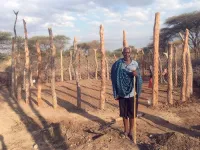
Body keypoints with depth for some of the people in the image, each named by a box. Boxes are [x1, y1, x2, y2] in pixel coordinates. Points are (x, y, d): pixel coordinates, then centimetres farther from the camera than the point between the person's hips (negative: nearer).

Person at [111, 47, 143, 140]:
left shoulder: (135, 64, -1)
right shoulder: (118, 64, -4)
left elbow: (139, 78, 3)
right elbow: (115, 78, 0)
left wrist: (136, 75, -22)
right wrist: (116, 93, -1)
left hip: (132, 93, 0)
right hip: (122, 93, 0)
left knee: (132, 114, 9)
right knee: (124, 113, 13)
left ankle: (131, 131, 25)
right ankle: (126, 130, 31)